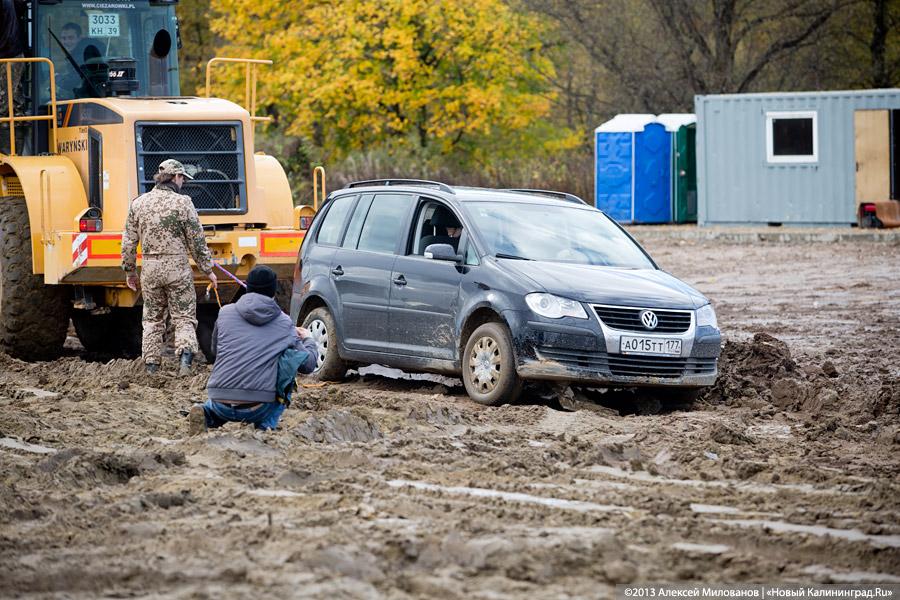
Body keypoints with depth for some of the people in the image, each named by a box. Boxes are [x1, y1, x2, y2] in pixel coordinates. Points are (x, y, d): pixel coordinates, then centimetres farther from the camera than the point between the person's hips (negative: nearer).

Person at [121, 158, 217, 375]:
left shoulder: (138, 203, 4)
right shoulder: (182, 203, -8)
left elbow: (129, 242, 7)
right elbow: (197, 242, -5)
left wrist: (129, 270, 18)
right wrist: (208, 270, 4)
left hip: (150, 268, 3)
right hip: (177, 268, -3)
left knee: (152, 319, 14)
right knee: (184, 318, 3)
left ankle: (151, 367, 13)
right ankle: (185, 356, -18)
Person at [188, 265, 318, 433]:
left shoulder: (225, 313, 9)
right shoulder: (285, 323, 5)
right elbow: (308, 364, 12)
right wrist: (308, 340, 33)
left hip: (221, 405, 3)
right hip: (258, 409, -3)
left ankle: (207, 412, 5)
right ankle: (266, 424, 10)